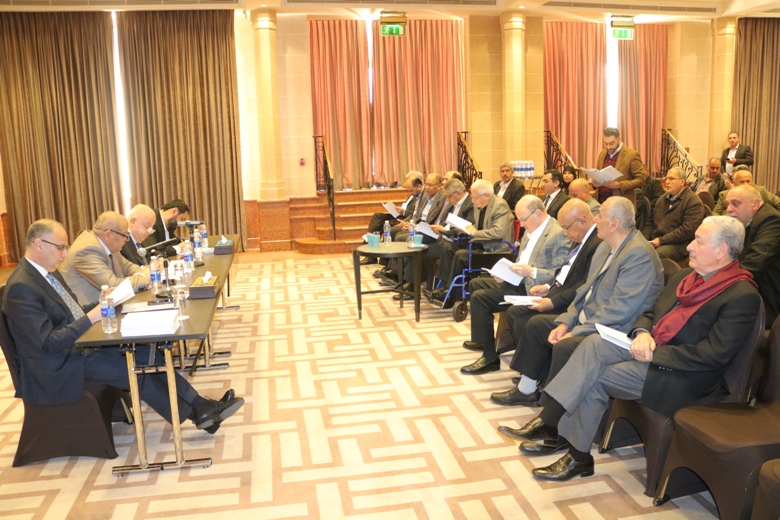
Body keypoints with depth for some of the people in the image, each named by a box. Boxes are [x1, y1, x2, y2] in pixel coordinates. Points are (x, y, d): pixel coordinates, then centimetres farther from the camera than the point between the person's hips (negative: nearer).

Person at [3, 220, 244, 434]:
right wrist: (90, 318, -24)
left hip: (79, 345, 9)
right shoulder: (21, 287, -22)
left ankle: (200, 404, -6)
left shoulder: (47, 272, 8)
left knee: (145, 353, -7)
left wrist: (100, 305, -1)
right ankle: (196, 414, -2)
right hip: (58, 367, -8)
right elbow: (48, 343, -25)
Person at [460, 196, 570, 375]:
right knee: (475, 284, 17)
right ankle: (482, 339, 27)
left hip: (531, 291, -11)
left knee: (480, 297, -18)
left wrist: (531, 272, -28)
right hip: (518, 282, 11)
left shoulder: (559, 234, -17)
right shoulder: (531, 231, 12)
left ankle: (490, 357, -10)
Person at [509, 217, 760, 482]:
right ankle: (548, 421, -19)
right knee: (595, 343, -20)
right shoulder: (683, 276, 13)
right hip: (651, 349, 7)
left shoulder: (742, 295, -13)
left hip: (683, 378, -7)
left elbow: (715, 354, -20)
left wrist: (654, 353, -21)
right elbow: (651, 313, 17)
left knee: (596, 377, -21)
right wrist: (642, 332, -7)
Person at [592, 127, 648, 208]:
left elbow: (641, 179, -9)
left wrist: (619, 185, -20)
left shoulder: (631, 155, -8)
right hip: (601, 202, 5)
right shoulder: (602, 153, 10)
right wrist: (595, 182, -2)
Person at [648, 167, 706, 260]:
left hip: (678, 244, -7)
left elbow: (687, 230, -16)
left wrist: (661, 240, -17)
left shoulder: (693, 201, -6)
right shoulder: (662, 200, 21)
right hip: (655, 241, 7)